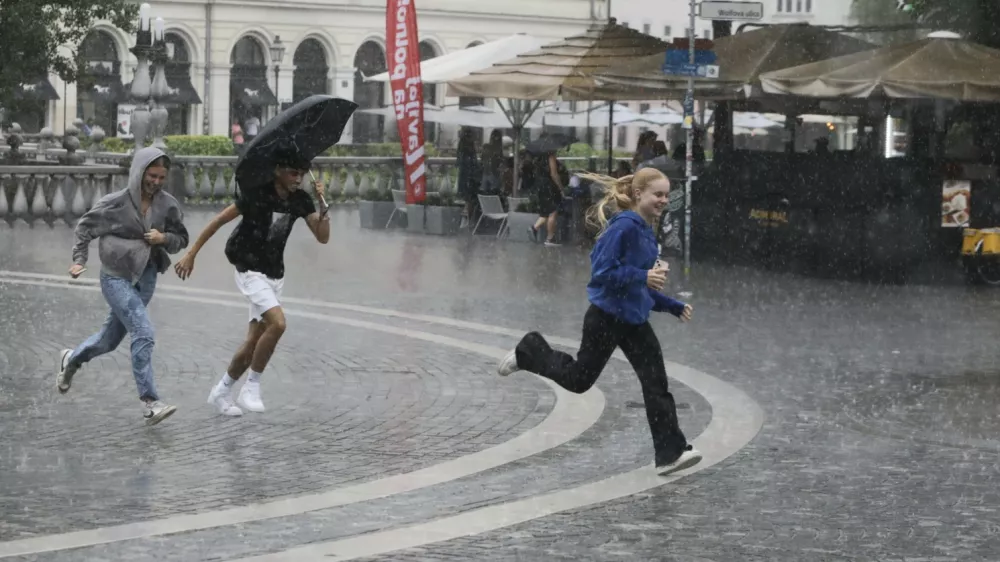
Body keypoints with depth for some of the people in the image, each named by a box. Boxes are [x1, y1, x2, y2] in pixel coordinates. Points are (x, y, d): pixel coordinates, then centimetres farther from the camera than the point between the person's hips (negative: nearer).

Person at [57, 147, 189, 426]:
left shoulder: (168, 204, -3)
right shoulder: (116, 203, -12)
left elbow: (181, 239, 7)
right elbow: (85, 226, 2)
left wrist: (164, 238, -14)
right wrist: (79, 259, -4)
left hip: (146, 277, 5)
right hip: (117, 277, -5)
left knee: (111, 337, 18)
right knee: (143, 333, -19)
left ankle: (72, 359, 48)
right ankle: (150, 402, -16)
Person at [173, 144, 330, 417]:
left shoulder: (300, 201, -2)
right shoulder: (257, 195, -18)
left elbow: (322, 237, -4)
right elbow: (219, 221, -13)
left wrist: (323, 203, -18)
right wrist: (191, 254, -13)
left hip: (274, 275, 7)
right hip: (250, 271, -6)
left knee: (255, 341, 9)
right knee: (277, 323, -25)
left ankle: (221, 392, 26)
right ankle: (252, 387, -12)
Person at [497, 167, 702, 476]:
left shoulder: (646, 232, 9)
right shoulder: (624, 227, -18)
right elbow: (602, 271, -24)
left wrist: (675, 307, 13)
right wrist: (643, 277, -29)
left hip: (634, 321, 7)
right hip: (606, 318, -7)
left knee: (656, 383, -4)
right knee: (578, 379, 8)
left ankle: (671, 453, -6)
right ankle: (530, 351, 33)